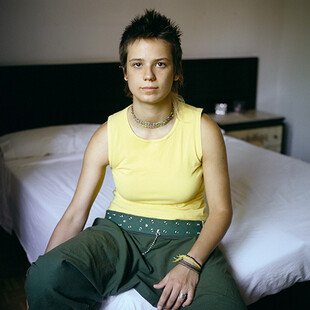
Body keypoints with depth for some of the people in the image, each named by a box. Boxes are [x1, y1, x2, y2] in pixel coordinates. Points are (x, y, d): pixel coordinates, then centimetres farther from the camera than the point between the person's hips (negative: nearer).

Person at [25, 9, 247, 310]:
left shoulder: (204, 130, -9)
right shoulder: (107, 135, -6)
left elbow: (220, 211, -4)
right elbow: (75, 214, -5)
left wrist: (191, 263, -20)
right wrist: (42, 274, -14)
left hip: (184, 239, 0)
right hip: (120, 232, 1)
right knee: (45, 277, -27)